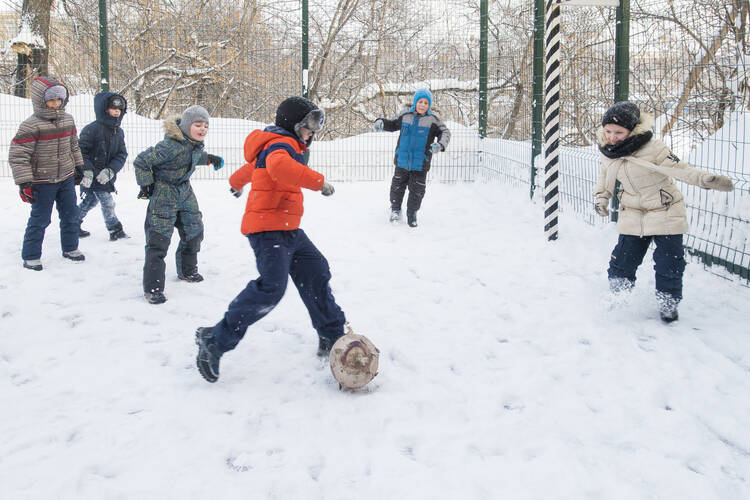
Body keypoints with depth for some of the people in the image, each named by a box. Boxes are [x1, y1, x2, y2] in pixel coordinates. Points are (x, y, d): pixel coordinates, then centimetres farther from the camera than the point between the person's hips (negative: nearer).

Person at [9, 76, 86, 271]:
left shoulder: (68, 120, 2)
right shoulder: (30, 125, -18)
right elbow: (17, 155, -17)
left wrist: (79, 168, 21)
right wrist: (24, 183, -19)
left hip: (66, 178, 6)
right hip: (42, 182, -6)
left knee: (70, 215, 15)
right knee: (40, 220, 1)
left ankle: (70, 248, 33)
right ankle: (31, 256, 14)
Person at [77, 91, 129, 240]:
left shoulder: (119, 132, 6)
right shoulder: (92, 129, -17)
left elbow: (121, 155, 1)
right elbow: (81, 151, -17)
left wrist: (110, 170, -16)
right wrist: (87, 171, -26)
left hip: (105, 176, 7)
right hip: (91, 175, -7)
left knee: (90, 201, 20)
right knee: (108, 202, -4)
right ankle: (115, 230, 9)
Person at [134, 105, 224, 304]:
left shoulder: (196, 143, -3)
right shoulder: (171, 145, -28)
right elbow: (141, 162, -21)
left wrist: (209, 159, 15)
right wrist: (146, 185, -16)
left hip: (184, 192, 8)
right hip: (163, 193, -8)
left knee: (194, 231, 17)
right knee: (159, 239, -10)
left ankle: (187, 271, 40)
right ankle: (152, 287, -7)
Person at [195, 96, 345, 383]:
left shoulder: (282, 145, 21)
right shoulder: (282, 145, -13)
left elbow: (253, 165, 41)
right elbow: (280, 167, -38)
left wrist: (237, 182, 60)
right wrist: (319, 181, -34)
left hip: (289, 230, 11)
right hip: (268, 230, -11)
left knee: (316, 274, 11)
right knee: (271, 287, -24)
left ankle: (331, 337, 21)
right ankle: (215, 341, -16)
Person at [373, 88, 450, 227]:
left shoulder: (433, 119, -6)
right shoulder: (405, 115, 1)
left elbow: (445, 132, -4)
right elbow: (393, 124, 16)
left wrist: (440, 145, -23)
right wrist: (381, 123, -3)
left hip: (420, 163, -2)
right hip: (402, 160, 2)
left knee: (417, 191, 6)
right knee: (397, 186, 14)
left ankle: (412, 213, 27)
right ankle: (395, 209, 37)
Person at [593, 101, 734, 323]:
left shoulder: (651, 149, -25)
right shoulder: (608, 151, -4)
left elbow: (677, 167, -28)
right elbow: (605, 175, 15)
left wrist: (706, 179, -40)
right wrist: (601, 197, 6)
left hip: (665, 212, -4)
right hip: (633, 213, 5)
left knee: (669, 262, -2)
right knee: (623, 259, 3)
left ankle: (668, 303, 19)